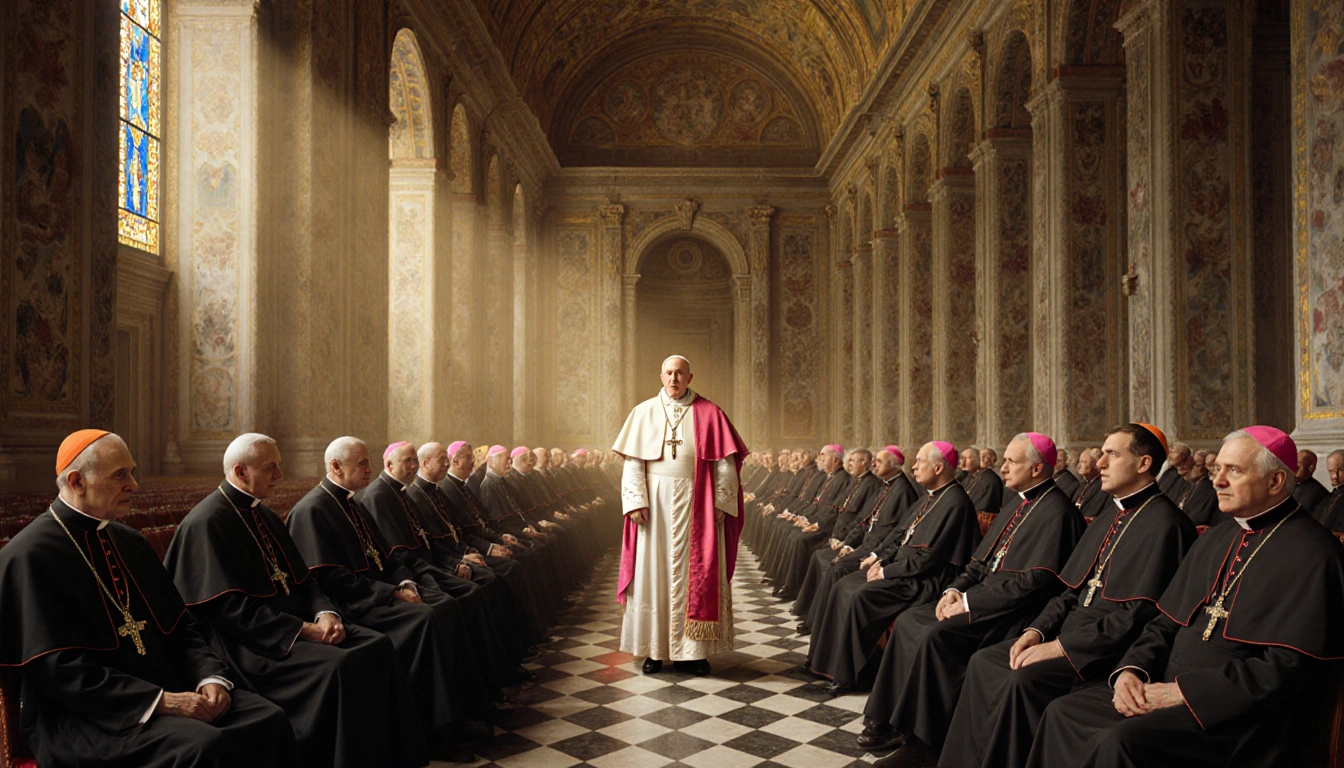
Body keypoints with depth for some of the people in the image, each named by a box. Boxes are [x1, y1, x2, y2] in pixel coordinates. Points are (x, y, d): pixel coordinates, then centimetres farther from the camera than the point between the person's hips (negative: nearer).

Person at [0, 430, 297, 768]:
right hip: (86, 712, -6)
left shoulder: (131, 541, 14)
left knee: (270, 720, -16)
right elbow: (59, 668, -16)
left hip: (168, 687, 7)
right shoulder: (31, 555, -9)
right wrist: (160, 701, -22)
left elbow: (179, 624, 15)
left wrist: (210, 676, -5)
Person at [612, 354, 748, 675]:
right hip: (656, 504, 1)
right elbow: (633, 462, 1)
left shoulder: (709, 414, 3)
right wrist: (636, 501, -9)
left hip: (696, 504, -1)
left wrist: (721, 503, -8)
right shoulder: (644, 413, 5)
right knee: (653, 573, 3)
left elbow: (725, 463, 0)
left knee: (697, 574, 2)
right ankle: (655, 649, 11)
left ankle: (693, 650, 11)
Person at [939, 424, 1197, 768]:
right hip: (1070, 633, 9)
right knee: (983, 662, -5)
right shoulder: (1108, 520, 17)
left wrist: (1062, 646, -20)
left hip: (1111, 649, -9)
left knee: (1024, 680, -27)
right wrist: (1039, 630, 0)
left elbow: (1140, 614, -20)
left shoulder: (1165, 524, -13)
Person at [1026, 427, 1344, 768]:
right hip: (1171, 689, 8)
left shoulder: (1310, 553, -9)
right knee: (1063, 713, -8)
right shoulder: (1215, 539, 17)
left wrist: (1184, 690, -18)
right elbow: (1167, 622, 17)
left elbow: (1288, 666, -17)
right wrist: (1132, 669, -2)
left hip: (1239, 712, -8)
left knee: (1122, 740, -29)